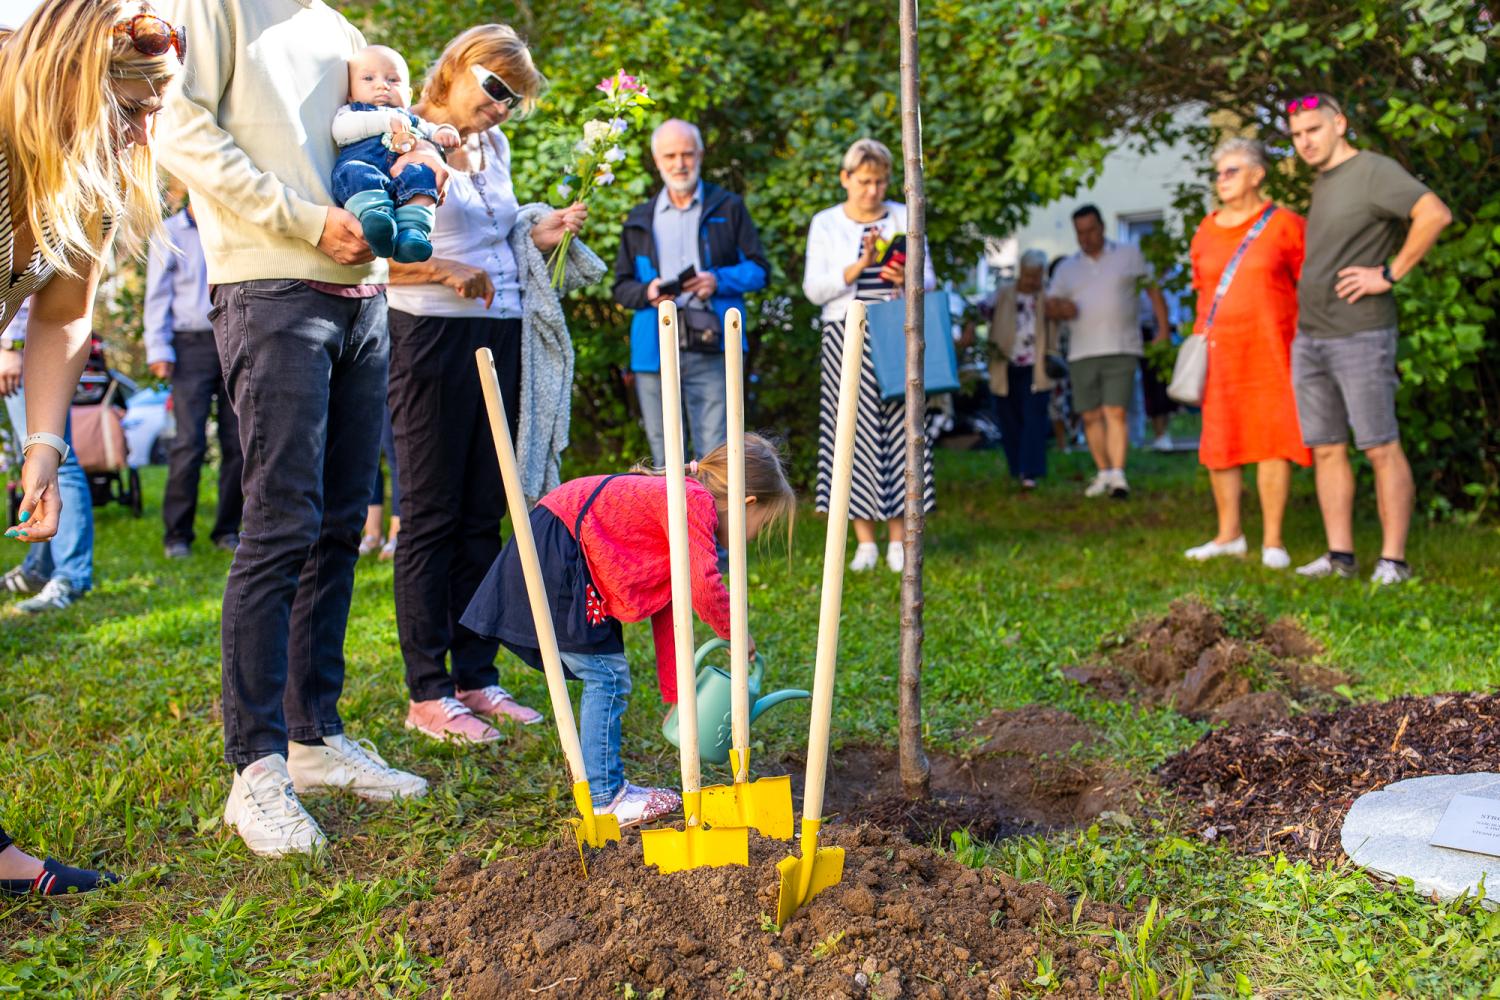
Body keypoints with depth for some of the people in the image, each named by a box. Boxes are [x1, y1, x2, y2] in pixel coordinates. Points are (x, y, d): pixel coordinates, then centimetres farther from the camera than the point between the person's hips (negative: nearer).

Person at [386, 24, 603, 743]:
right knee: (431, 517, -2)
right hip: (432, 336, -7)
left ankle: (476, 677, 18)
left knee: (484, 515, 9)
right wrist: (443, 271, -23)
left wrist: (537, 237, 8)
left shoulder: (494, 147, 16)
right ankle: (426, 693, 5)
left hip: (503, 340, 7)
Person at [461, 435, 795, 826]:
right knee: (607, 675, -5)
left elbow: (667, 614, 21)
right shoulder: (697, 502, -14)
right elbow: (704, 588, -28)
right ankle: (604, 799, 4)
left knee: (608, 676, 17)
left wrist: (675, 697, 23)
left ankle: (607, 785, 27)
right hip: (551, 556, -11)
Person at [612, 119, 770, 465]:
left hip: (710, 349, -3)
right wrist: (647, 292, -6)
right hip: (653, 350, 3)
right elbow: (621, 286, 16)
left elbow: (759, 269, 8)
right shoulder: (640, 219, 19)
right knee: (664, 458, 7)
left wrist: (719, 281, -11)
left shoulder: (727, 208, 12)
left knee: (714, 456, -8)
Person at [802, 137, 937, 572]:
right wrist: (858, 267, -14)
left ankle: (899, 541, 2)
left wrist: (907, 281, -14)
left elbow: (929, 280, 9)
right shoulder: (826, 224, 8)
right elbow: (814, 289, 0)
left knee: (900, 428, -3)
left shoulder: (904, 218, 11)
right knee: (855, 430, -3)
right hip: (847, 339, -1)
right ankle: (865, 542, 3)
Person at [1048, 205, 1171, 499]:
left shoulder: (1129, 255, 8)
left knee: (1115, 412, -14)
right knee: (1091, 416, 5)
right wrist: (1061, 309, -10)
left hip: (1121, 350, -3)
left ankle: (1118, 474, -16)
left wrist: (1163, 328, 1)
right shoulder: (1066, 268, 15)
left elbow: (1153, 289, 9)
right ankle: (1103, 472, 16)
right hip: (1082, 353, 3)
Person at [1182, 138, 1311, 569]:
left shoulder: (1285, 226, -1)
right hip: (1219, 351, 4)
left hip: (1269, 350, -4)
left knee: (1271, 438, -4)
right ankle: (1229, 534, 17)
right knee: (1218, 441, 5)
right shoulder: (1206, 231, 12)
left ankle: (1272, 540, 3)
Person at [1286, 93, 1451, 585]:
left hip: (1359, 336, -9)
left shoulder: (1374, 171, -9)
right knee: (1326, 449, 8)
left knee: (1380, 448, -5)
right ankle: (1339, 554, 13)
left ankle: (1392, 560, -3)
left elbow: (1435, 213, -23)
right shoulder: (1321, 183, 17)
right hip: (1309, 337, 9)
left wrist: (1389, 275, -19)